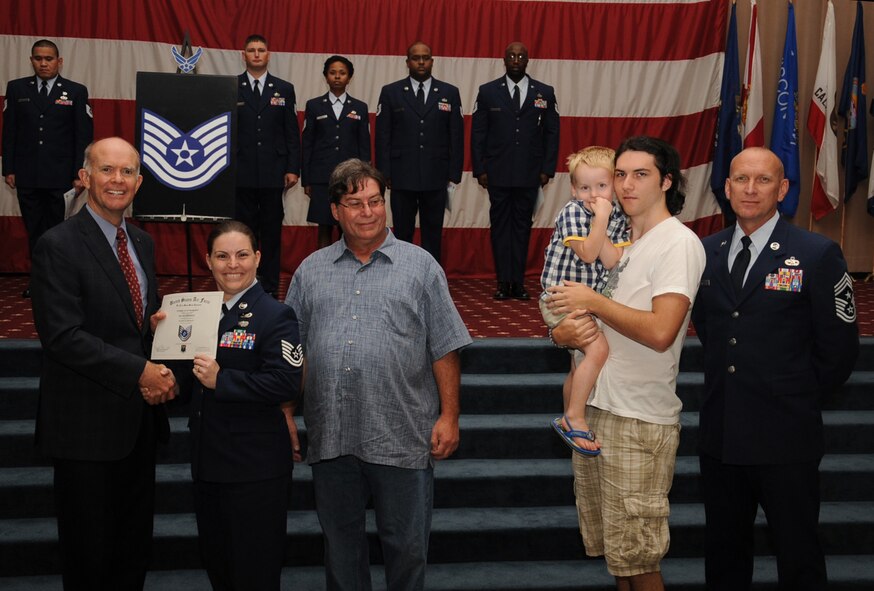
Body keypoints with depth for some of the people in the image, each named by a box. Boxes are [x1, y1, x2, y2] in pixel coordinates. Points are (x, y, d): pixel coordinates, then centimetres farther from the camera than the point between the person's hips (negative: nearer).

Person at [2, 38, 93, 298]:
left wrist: (79, 174, -5)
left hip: (61, 176, -2)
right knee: (34, 229, 7)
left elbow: (84, 136, 0)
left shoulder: (76, 91, 2)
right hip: (27, 176, 2)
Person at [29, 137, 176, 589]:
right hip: (88, 423, -7)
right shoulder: (58, 245, -12)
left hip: (140, 416, 7)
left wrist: (161, 373, -3)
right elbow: (63, 336, -19)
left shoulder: (142, 243, 11)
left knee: (134, 547, 16)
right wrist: (140, 372, -21)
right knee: (90, 555, 6)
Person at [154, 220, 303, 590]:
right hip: (207, 462, 7)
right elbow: (187, 380, 16)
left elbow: (287, 383, -22)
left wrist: (222, 380, -24)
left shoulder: (275, 316, -11)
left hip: (255, 469, -7)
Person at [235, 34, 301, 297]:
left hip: (273, 173, 1)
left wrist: (293, 169, -2)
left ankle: (270, 288, 11)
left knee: (272, 231, 5)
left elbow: (292, 133, 6)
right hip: (241, 173, -1)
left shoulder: (284, 89, 8)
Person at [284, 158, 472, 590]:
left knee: (406, 546, 6)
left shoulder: (420, 266, 2)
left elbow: (445, 350, 0)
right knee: (340, 543, 15)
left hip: (402, 440, -2)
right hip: (330, 438, 3)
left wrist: (449, 416, -5)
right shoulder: (311, 271, 10)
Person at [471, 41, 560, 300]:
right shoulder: (488, 92, 4)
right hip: (498, 174, -1)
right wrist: (479, 169, -3)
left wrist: (547, 169, 0)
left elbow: (552, 133, 7)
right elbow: (477, 133, 3)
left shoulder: (545, 93, 6)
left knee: (523, 225, 5)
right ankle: (503, 282, 8)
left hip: (530, 174, 1)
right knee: (500, 225, 3)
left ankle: (518, 282, 10)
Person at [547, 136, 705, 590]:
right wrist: (566, 330, -6)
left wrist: (592, 301, -14)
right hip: (594, 407, 8)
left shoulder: (678, 243, -12)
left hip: (640, 420, -8)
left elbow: (660, 332, -25)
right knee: (612, 547, 17)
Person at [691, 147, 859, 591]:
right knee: (723, 554, 17)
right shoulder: (707, 251, 6)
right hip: (719, 435, 5)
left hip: (785, 439, -4)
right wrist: (729, 376, 10)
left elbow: (840, 346, -5)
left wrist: (800, 399, 1)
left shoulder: (818, 255, -8)